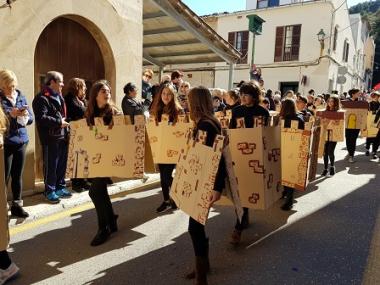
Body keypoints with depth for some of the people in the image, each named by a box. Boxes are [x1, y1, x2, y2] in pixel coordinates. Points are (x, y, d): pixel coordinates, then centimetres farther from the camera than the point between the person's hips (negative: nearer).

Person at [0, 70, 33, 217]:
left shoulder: (21, 97, 8)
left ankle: (17, 205, 22)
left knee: (18, 176, 11)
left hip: (21, 141, 4)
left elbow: (31, 117, 7)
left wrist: (26, 116, -15)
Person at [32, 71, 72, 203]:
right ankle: (50, 191, 13)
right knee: (51, 165, 1)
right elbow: (41, 118, -21)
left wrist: (65, 122, 10)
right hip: (50, 138, -9)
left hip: (62, 136, 9)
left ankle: (60, 187, 28)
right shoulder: (42, 98, -12)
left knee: (62, 164, 15)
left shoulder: (59, 96, 18)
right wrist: (58, 122, -17)